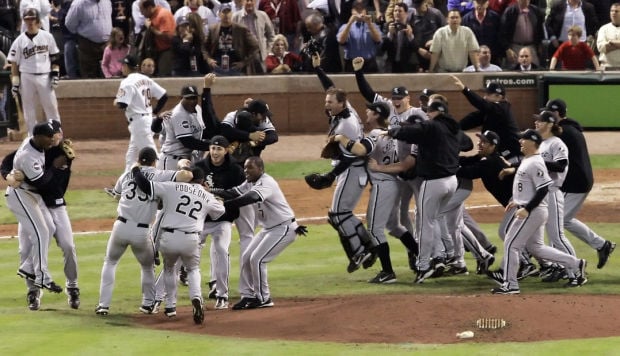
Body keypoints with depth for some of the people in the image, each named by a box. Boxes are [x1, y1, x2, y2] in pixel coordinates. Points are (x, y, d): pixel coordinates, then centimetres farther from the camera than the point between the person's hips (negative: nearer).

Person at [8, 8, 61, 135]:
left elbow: (54, 57, 9)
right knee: (29, 111, 4)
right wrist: (15, 83, -2)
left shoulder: (47, 36, 3)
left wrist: (55, 74, 0)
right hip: (26, 78, 0)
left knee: (51, 107, 0)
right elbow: (14, 63, 2)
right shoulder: (19, 41, 0)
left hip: (45, 77, 0)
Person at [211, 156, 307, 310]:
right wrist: (212, 191, -22)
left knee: (257, 259, -14)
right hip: (268, 228, 10)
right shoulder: (250, 183, 5)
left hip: (284, 228, -10)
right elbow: (233, 193, -4)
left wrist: (223, 204, -52)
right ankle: (249, 295, 16)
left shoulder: (266, 183, -25)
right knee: (246, 258, 7)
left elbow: (251, 197, -43)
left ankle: (264, 298, -1)